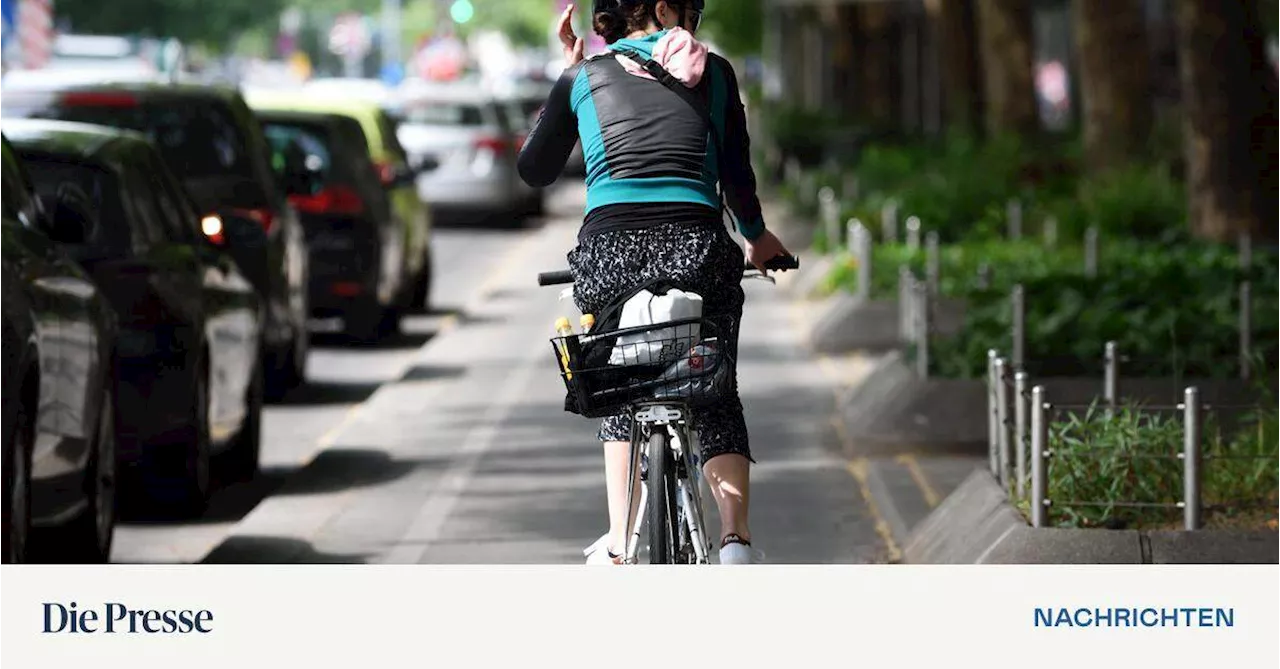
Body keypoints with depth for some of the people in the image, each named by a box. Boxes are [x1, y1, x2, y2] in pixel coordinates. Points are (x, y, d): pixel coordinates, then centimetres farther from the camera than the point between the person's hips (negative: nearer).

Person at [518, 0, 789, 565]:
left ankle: (619, 545, 16)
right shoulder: (712, 72, 14)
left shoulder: (584, 78, 16)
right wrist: (757, 237, 31)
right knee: (717, 396, 19)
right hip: (698, 251, -1)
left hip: (609, 253, 1)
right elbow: (737, 178, 12)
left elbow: (534, 171, 25)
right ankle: (735, 536, -2)